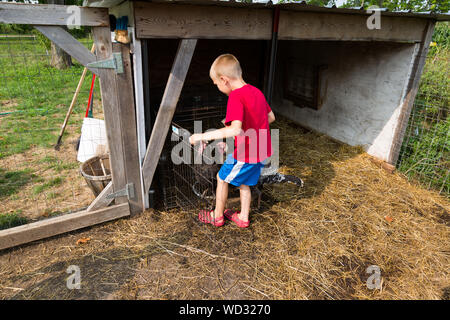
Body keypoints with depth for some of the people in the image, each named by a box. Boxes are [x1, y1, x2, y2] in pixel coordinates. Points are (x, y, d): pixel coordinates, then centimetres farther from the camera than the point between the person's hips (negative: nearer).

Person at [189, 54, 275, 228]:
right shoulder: (257, 92, 5)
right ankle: (243, 217, 37)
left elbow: (235, 129, -34)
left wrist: (203, 136, -30)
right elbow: (271, 117, 15)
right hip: (261, 152, 8)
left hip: (245, 154, -8)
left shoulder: (235, 96, -22)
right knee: (244, 182, 24)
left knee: (222, 178, 14)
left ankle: (217, 216, 30)